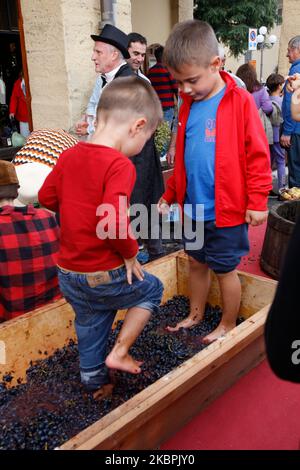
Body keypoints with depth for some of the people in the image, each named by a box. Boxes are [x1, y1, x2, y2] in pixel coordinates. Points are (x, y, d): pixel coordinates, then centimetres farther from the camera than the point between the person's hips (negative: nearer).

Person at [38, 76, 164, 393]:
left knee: (90, 323, 26)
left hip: (67, 272, 7)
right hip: (103, 275, -7)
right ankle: (119, 352, 20)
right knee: (151, 290, 20)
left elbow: (47, 197, 11)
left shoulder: (69, 155, 0)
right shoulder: (120, 165, -23)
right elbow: (114, 222, -31)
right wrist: (130, 253, -14)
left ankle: (93, 378, 44)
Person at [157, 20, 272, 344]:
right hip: (193, 207, 6)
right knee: (196, 262, 19)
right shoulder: (188, 104, 7)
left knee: (225, 269, 8)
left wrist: (257, 201, -12)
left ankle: (228, 325, 31)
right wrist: (170, 194, 15)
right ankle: (195, 315, 40)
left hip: (226, 209, -6)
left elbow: (257, 155, -11)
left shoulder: (240, 101, -12)